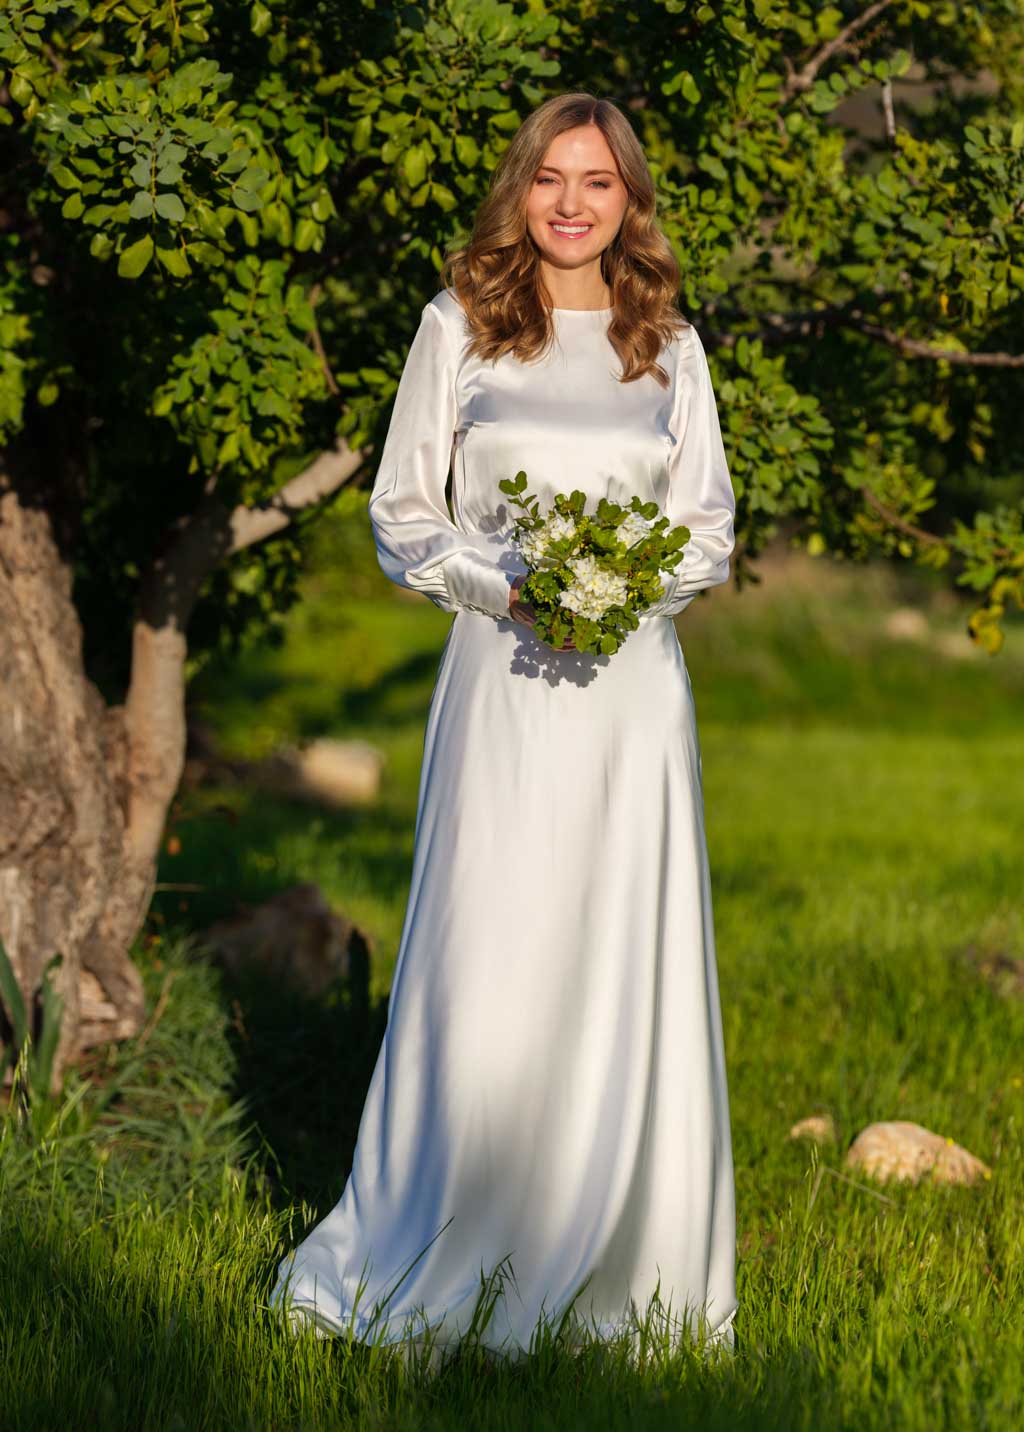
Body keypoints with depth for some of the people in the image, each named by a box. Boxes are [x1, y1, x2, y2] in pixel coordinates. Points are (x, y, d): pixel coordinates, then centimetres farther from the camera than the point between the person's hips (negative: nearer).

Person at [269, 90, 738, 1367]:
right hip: (502, 681, -2)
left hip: (633, 684, 2)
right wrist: (510, 589, -12)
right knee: (487, 971, -5)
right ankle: (449, 1263, 10)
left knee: (630, 966, 2)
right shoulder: (458, 327, 4)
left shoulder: (669, 344, 10)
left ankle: (622, 1270, 15)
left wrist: (640, 585, -6)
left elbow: (711, 520, 14)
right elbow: (400, 514, 4)